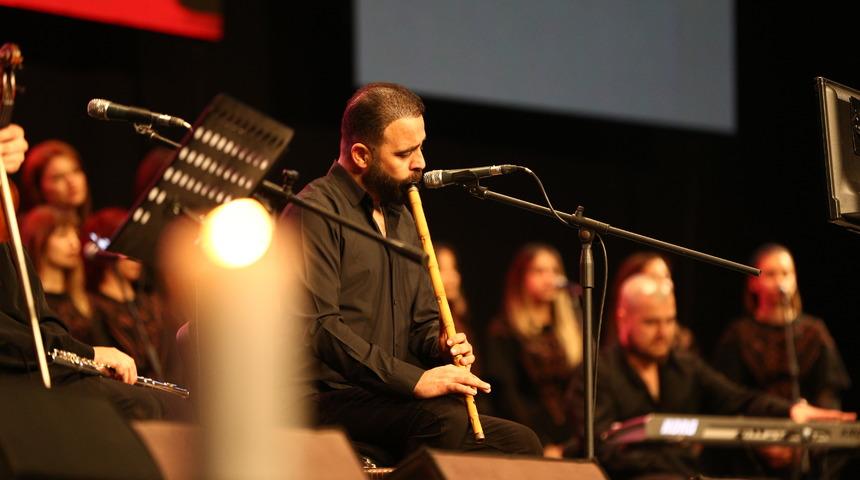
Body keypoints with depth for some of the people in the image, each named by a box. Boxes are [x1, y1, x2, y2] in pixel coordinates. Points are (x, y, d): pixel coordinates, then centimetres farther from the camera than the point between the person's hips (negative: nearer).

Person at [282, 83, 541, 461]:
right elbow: (318, 326, -18)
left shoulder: (403, 219, 23)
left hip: (394, 403, 9)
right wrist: (413, 380, -23)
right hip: (335, 401, -8)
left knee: (520, 442, -11)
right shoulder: (316, 211, -6)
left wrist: (441, 346, 2)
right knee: (447, 421, -34)